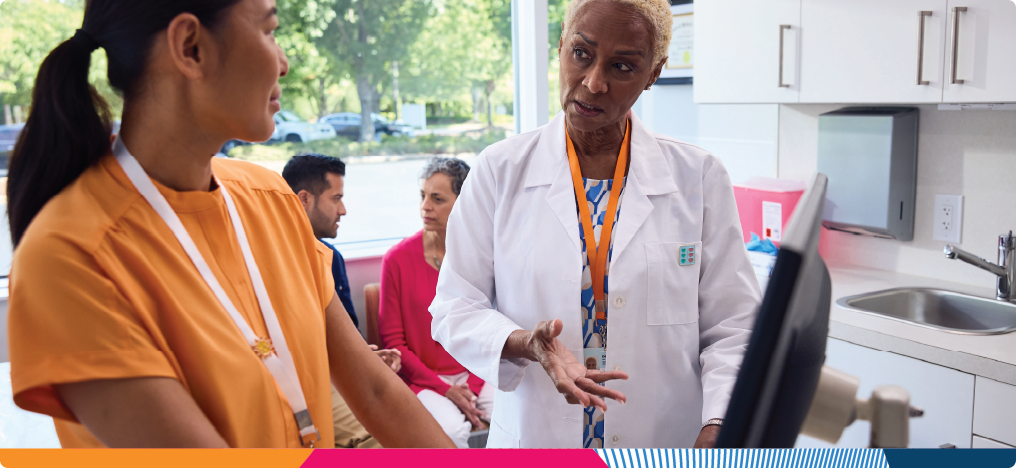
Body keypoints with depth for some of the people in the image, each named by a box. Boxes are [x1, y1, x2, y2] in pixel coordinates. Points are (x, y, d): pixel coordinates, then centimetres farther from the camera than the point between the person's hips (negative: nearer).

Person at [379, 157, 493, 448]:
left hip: (474, 373, 3)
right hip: (421, 378, -2)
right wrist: (445, 390, -11)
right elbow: (393, 340, -4)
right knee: (451, 429, -31)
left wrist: (469, 388, -8)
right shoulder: (397, 259, -6)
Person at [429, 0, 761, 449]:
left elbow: (730, 326, -3)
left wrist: (717, 428, -18)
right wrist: (525, 344, -22)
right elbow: (455, 307, -3)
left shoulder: (699, 177, -4)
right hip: (531, 436, 0)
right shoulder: (500, 170, -5)